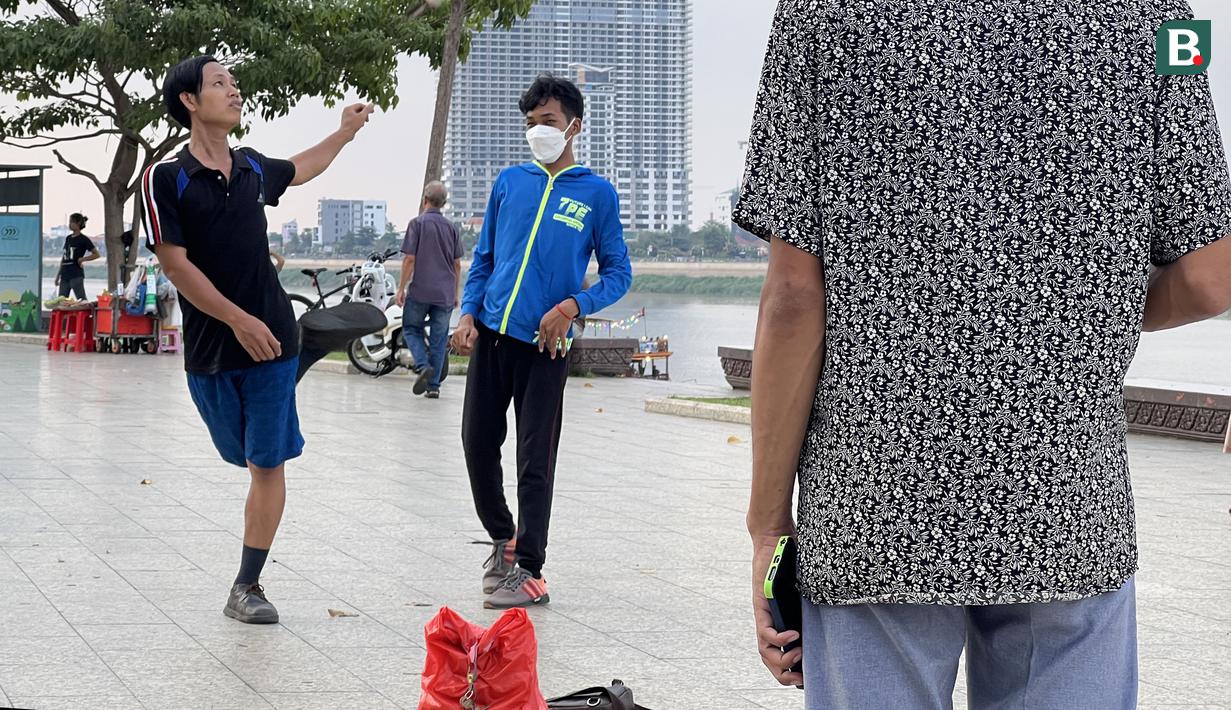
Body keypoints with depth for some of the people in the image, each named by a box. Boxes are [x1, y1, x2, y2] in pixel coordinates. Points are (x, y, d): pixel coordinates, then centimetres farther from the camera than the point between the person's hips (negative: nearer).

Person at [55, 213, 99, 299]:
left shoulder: (83, 239, -4)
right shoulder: (68, 238, 15)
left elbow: (96, 254, -3)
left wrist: (82, 259, -11)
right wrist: (58, 274, 18)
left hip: (76, 275, -7)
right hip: (65, 275, 7)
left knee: (82, 300, -8)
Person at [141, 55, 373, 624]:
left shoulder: (253, 168, 8)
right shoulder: (166, 179, -7)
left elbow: (299, 170, 33)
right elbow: (175, 263, -12)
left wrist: (345, 133, 35)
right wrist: (239, 319, -17)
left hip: (271, 341, 3)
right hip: (210, 349, -3)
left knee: (268, 464, -2)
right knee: (251, 461, 8)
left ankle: (247, 586, 3)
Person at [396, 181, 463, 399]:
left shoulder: (418, 223, -6)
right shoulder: (451, 227, 7)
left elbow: (409, 259, -9)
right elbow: (457, 264, 10)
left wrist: (401, 288, -2)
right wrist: (455, 293, 19)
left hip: (419, 291, -3)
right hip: (445, 294, 3)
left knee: (411, 329, 12)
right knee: (439, 338, 8)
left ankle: (422, 365, -12)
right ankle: (434, 386, 6)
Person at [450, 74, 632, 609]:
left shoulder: (598, 193, 2)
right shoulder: (509, 182, 11)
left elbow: (617, 273, 3)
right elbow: (484, 257, 16)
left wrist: (571, 307, -13)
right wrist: (468, 315, 2)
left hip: (545, 343, -4)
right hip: (491, 335, 4)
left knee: (536, 459, -1)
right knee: (478, 443, 7)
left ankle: (528, 570, 5)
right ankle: (503, 539, 29)